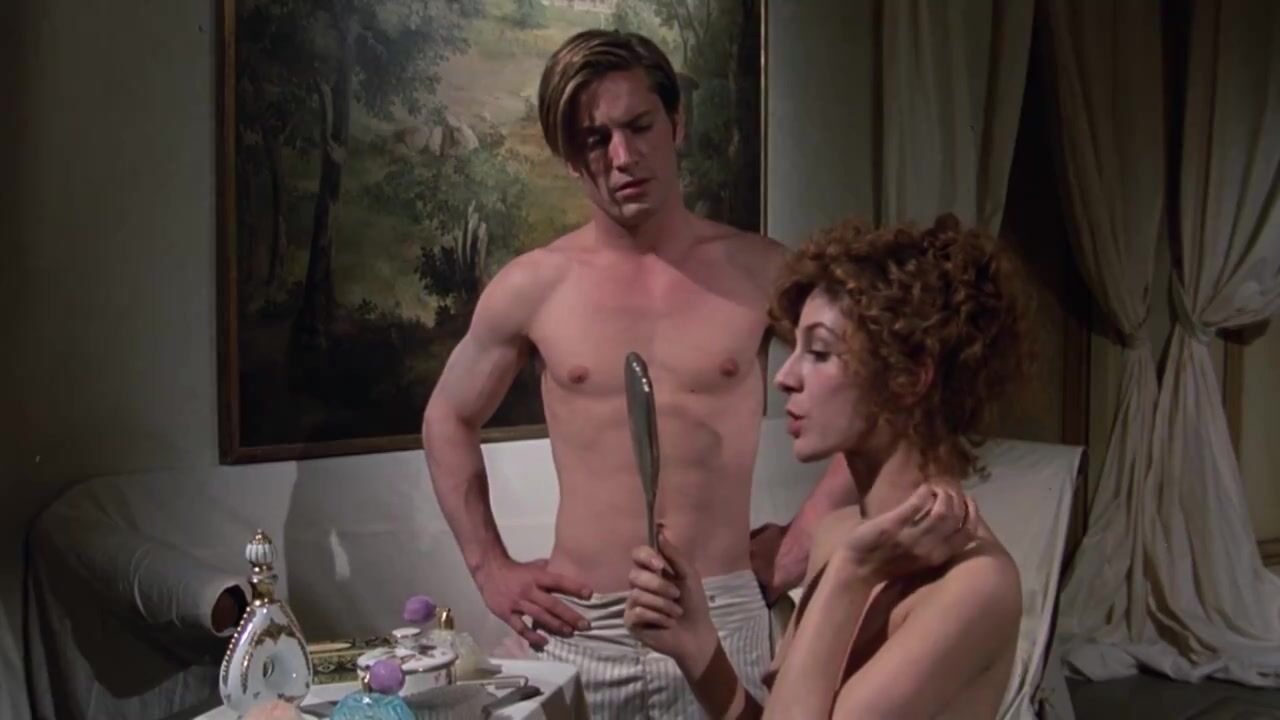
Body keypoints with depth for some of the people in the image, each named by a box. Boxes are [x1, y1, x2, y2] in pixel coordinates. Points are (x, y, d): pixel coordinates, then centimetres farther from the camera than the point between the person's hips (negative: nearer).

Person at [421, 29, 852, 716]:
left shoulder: (760, 270, -3)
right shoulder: (530, 286, -2)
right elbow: (448, 419, 12)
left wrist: (807, 530, 2)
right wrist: (489, 568, 7)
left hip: (721, 619, 0)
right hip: (579, 628, 1)